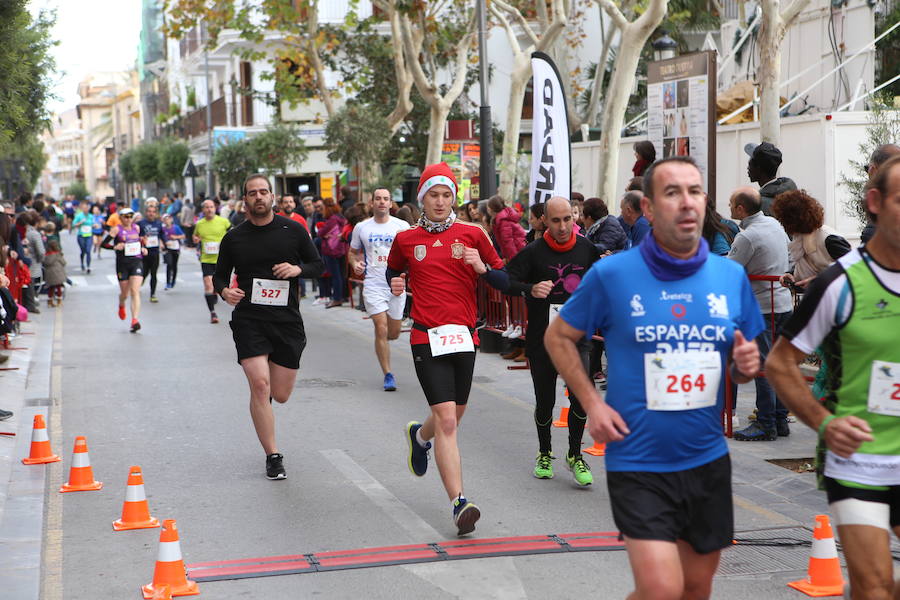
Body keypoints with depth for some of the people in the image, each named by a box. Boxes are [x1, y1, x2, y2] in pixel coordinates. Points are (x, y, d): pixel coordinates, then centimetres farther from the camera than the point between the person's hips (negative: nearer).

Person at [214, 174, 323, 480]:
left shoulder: (293, 230, 3)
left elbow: (317, 264, 10)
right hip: (248, 320, -1)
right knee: (259, 386, -15)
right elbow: (219, 275, 13)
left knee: (281, 395, 5)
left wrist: (298, 269, -11)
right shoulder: (233, 238, 4)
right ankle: (273, 457, -5)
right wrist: (224, 290, -10)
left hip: (287, 320, 1)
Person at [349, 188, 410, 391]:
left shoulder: (402, 226, 2)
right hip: (373, 285, -1)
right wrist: (355, 264, -5)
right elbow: (353, 252, 17)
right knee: (381, 330, -11)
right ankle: (388, 375, -2)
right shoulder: (361, 228, 5)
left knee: (394, 334, 9)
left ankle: (380, 342, 45)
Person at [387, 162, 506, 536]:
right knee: (447, 420, -14)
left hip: (464, 336, 3)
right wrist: (395, 283, 2)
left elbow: (503, 281, 7)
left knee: (453, 416, 17)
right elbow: (392, 270, 24)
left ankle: (419, 435, 53)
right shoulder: (406, 240, 5)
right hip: (427, 337, -3)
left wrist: (482, 268, -13)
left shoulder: (472, 235, 5)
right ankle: (459, 503, -14)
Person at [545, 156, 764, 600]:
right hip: (638, 463, -4)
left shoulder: (732, 277, 1)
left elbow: (742, 361, 13)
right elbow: (558, 338, 2)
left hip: (707, 460, 5)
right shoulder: (611, 275, -10)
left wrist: (745, 364, -11)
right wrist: (592, 404, -8)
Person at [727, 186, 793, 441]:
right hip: (784, 302, 9)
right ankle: (781, 420, 16)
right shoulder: (775, 224, 9)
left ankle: (765, 424, -4)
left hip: (761, 307, -9)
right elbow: (788, 247, 27)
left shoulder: (747, 237, -17)